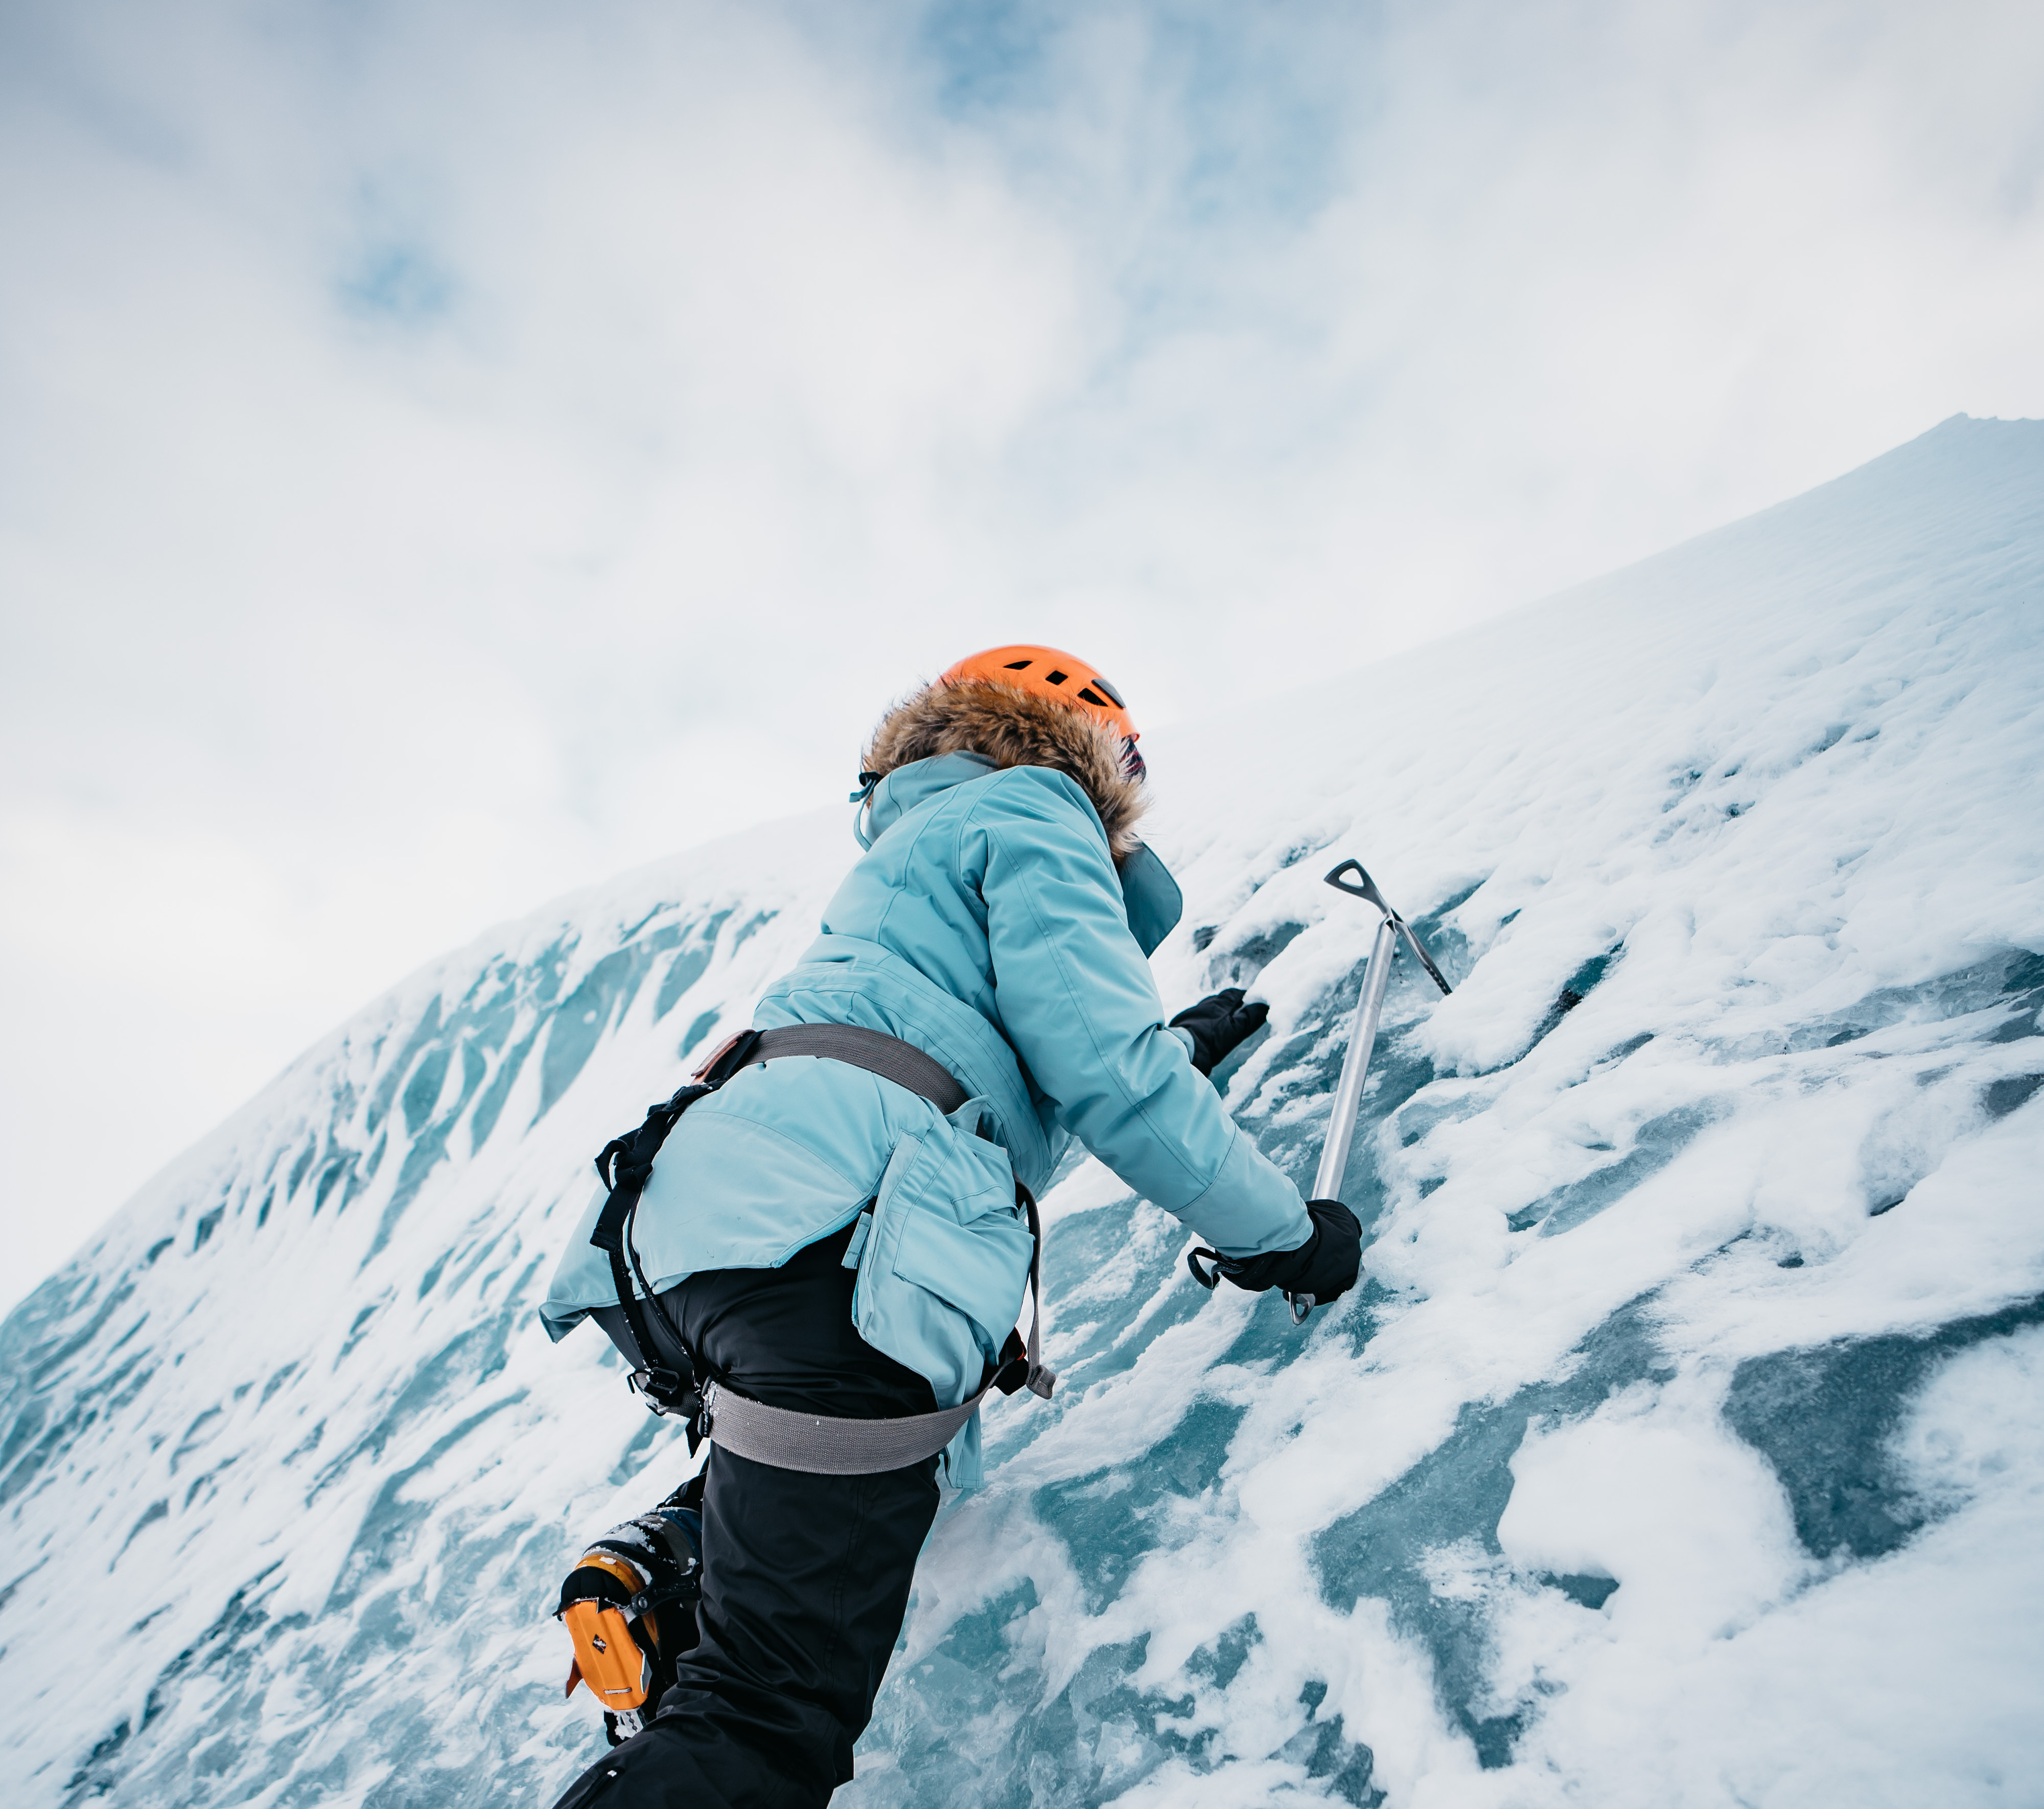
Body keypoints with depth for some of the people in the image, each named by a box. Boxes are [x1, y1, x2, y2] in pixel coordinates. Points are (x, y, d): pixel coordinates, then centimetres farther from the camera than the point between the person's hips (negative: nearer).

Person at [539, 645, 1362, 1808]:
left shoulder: (908, 849, 37)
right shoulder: (1029, 806, 10)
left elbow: (1011, 1063, 47)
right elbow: (1102, 1068, -4)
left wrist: (1179, 1049, 57)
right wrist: (1278, 1230, 7)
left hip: (699, 1228, 10)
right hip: (825, 1236, -10)